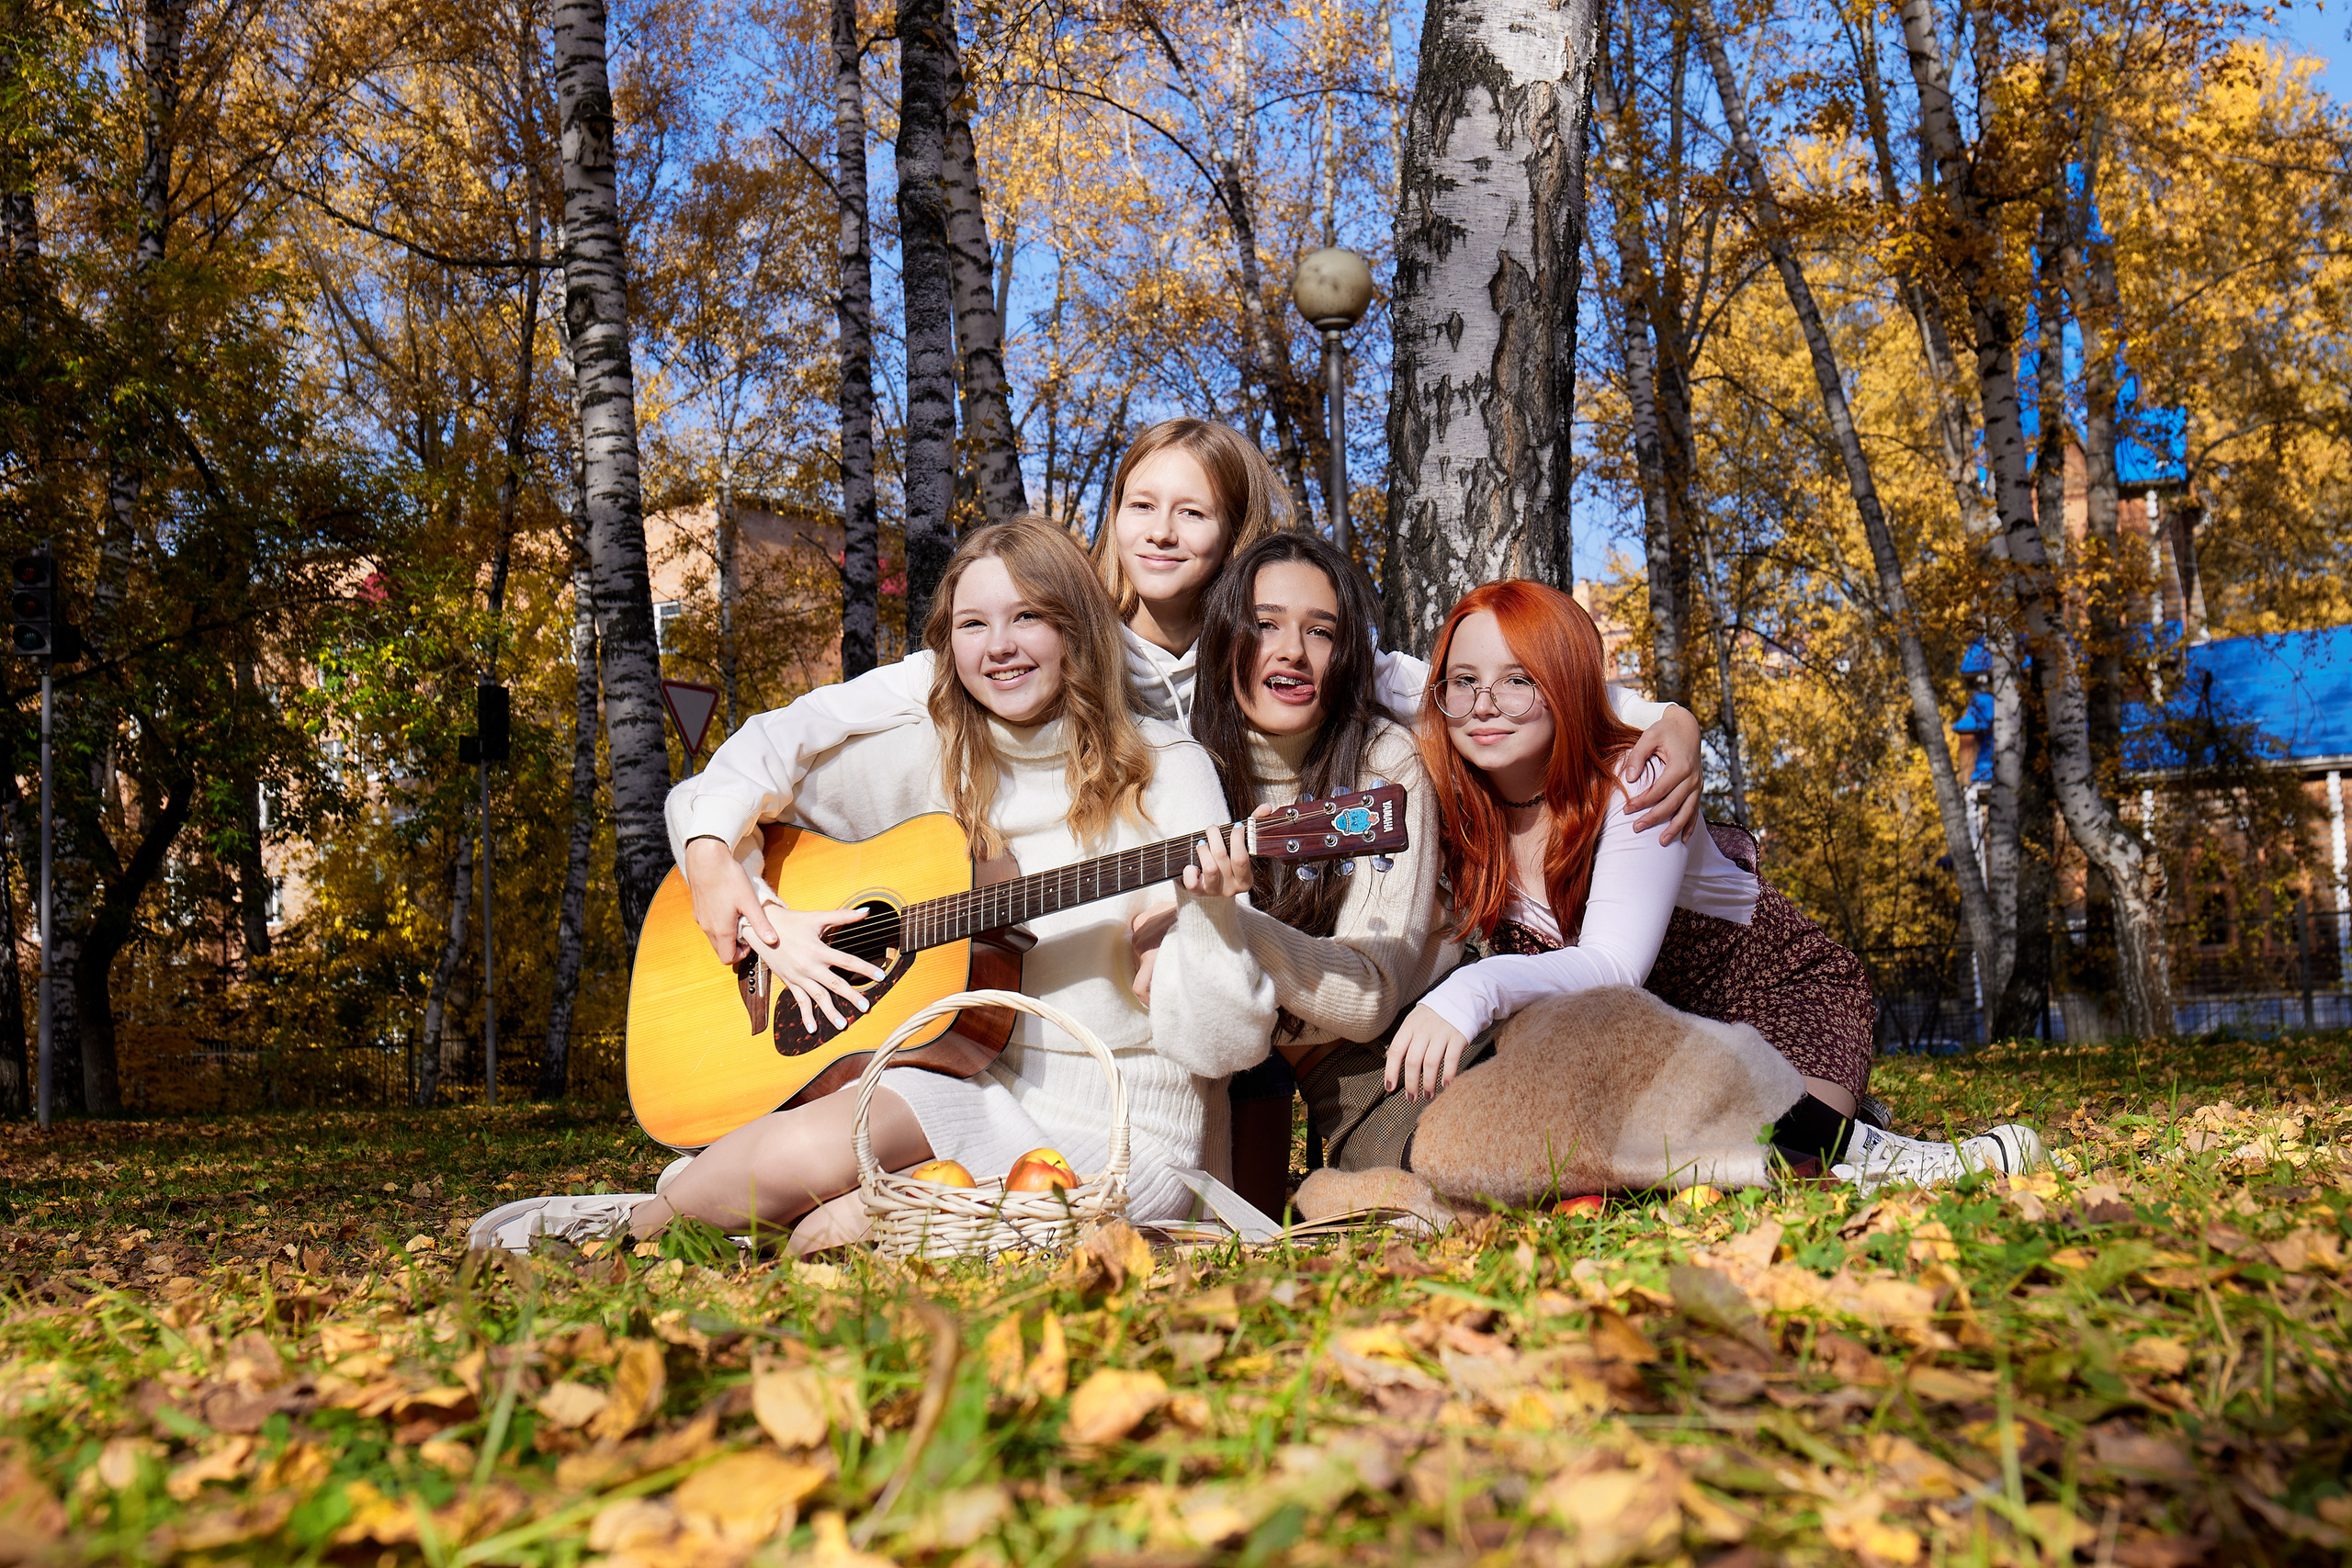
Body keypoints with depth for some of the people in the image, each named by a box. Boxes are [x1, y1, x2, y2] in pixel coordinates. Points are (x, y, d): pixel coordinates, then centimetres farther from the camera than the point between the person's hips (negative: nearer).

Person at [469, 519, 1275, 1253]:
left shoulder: (1166, 771, -5)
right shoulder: (927, 755, 5)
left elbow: (1217, 1048, -10)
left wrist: (1208, 912, -29)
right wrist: (764, 920, -6)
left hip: (1124, 1131, -3)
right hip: (972, 1083, 3)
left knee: (824, 1233, -29)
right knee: (801, 1152, -31)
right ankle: (655, 1216, 0)